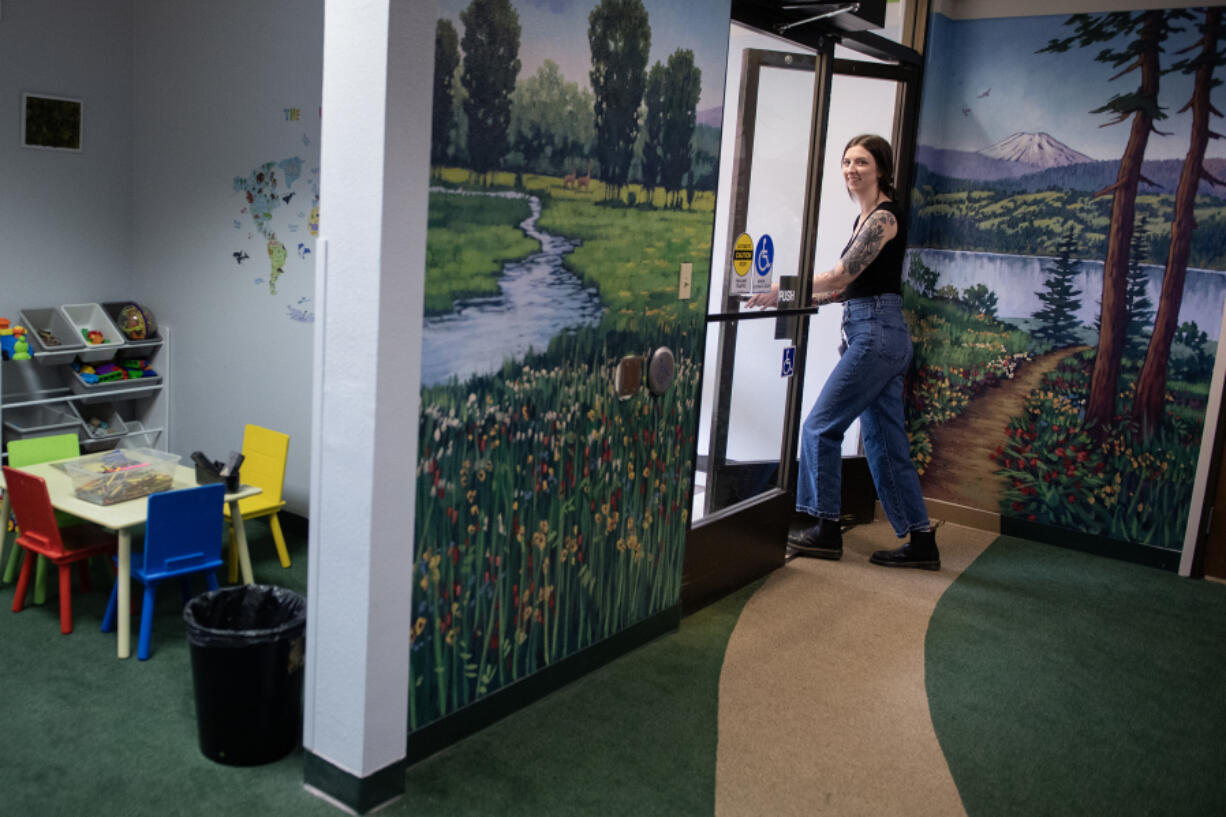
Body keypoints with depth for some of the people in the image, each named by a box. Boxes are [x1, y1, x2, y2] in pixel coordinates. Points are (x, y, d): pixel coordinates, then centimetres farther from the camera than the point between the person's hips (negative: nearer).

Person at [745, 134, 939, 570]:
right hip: (881, 336, 10)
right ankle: (921, 542, 14)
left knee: (821, 425, -5)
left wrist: (781, 291, -10)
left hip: (876, 334, -10)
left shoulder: (883, 217, -10)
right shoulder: (866, 218, 19)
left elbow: (841, 275, -15)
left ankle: (827, 530, 6)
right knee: (885, 442, 10)